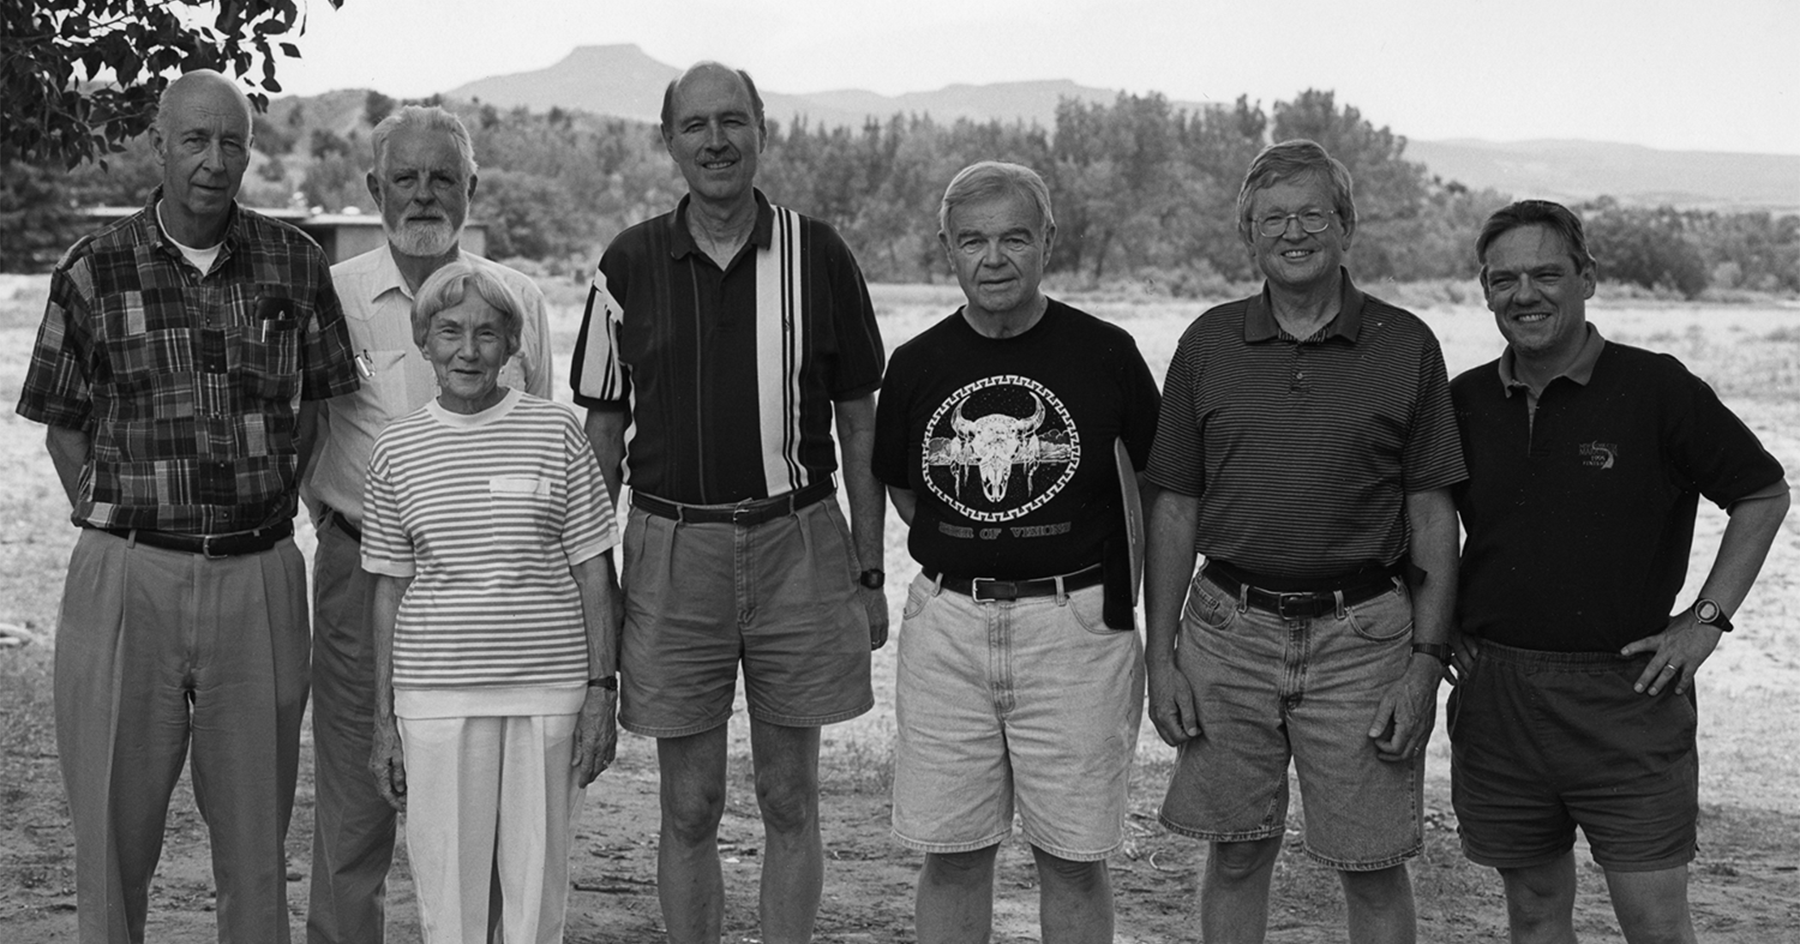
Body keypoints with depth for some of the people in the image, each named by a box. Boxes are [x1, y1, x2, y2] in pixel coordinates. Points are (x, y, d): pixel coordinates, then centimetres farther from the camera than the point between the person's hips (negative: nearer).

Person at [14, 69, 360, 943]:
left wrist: (268, 517, 6)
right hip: (126, 579, -1)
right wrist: (119, 531, -2)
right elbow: (63, 426, 6)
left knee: (255, 834, 10)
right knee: (113, 830, 6)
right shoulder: (94, 269, -1)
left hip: (260, 579, 1)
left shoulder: (294, 262, 3)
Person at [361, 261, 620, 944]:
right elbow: (389, 589, 8)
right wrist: (384, 718, 6)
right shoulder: (397, 448, 4)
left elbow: (593, 572, 3)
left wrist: (602, 688, -1)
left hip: (549, 689, -1)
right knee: (447, 888, 5)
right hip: (435, 694, 1)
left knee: (538, 883, 6)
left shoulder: (556, 432, 0)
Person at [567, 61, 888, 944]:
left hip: (797, 546, 0)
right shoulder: (630, 263, 3)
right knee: (688, 808, 7)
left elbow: (858, 425, 5)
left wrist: (869, 573, 3)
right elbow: (602, 432, 8)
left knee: (790, 800, 8)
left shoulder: (817, 254, 1)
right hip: (671, 549, 0)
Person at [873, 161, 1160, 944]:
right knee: (951, 853, 7)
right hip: (947, 626, 2)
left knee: (1072, 857, 5)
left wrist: (1123, 594, 5)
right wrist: (959, 562, 7)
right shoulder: (917, 364, 4)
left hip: (1073, 624, -2)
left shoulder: (1104, 354, -3)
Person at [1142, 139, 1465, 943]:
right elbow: (1174, 508, 7)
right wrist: (1159, 656, 2)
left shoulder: (1405, 346, 1)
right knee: (1236, 855, 10)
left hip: (1361, 635, -1)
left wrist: (1426, 661, -5)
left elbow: (1433, 517, 2)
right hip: (1230, 628, 2)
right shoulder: (1209, 343, 5)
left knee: (1373, 868, 4)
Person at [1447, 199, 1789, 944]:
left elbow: (1763, 494, 2)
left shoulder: (1657, 390, -6)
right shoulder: (1464, 402, 5)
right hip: (1495, 693, 4)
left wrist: (1706, 617, -4)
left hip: (1627, 693, -3)